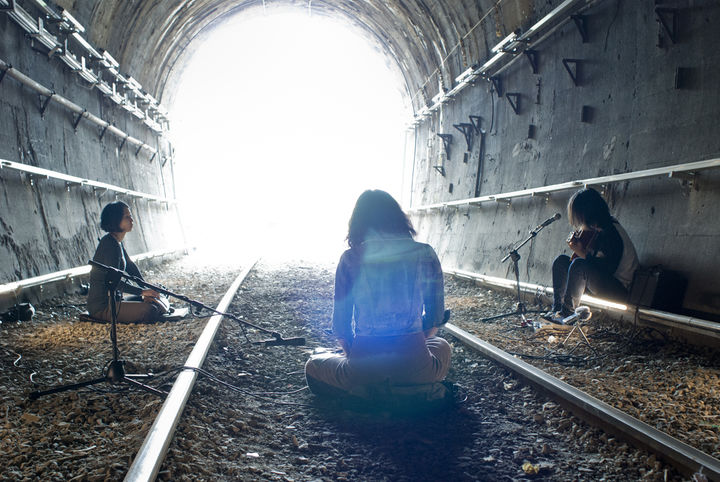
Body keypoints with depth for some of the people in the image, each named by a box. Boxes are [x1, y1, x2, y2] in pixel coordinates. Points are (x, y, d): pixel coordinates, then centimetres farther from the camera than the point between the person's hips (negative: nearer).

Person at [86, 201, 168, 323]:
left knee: (157, 301, 13)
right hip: (102, 307, -10)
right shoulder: (110, 244, -19)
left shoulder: (117, 242, 12)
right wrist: (143, 291, -20)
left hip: (112, 300, 10)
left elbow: (131, 267, 20)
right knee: (149, 310, -28)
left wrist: (147, 290, 10)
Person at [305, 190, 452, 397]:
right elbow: (436, 316, 5)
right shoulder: (424, 254, -1)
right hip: (414, 365, 2)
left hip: (364, 369, -2)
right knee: (441, 346, 39)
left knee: (313, 365, 30)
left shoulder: (350, 258, -3)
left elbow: (340, 320, 1)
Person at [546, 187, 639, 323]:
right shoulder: (591, 229, 5)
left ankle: (567, 312, -21)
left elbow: (608, 269, -26)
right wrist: (577, 243, -1)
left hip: (619, 288, -9)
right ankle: (556, 308, -5)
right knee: (561, 260, 2)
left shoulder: (611, 232, -21)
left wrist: (582, 252, -24)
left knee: (579, 265, -31)